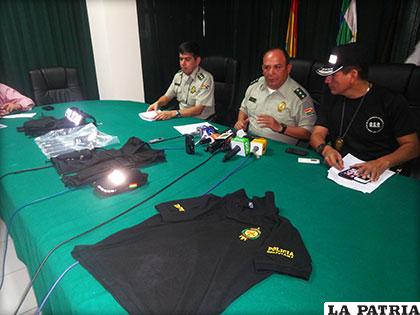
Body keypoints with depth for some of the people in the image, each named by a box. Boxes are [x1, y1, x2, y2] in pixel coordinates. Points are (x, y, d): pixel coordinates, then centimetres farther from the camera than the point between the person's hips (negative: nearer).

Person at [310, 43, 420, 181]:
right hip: (338, 168, 4)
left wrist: (383, 163, -21)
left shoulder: (392, 102, -2)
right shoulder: (331, 97, 9)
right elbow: (317, 134, 6)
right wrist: (325, 149, -18)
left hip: (374, 175, -3)